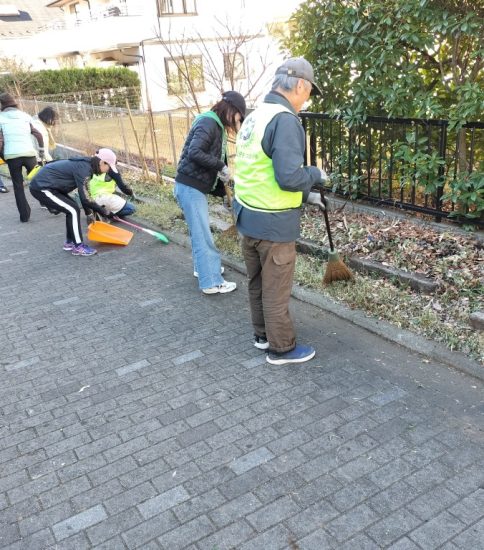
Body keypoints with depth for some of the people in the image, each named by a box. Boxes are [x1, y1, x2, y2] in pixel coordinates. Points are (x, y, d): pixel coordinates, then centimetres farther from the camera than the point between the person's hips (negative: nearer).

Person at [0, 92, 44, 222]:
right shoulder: (25, 116, 11)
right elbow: (38, 134, 5)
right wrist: (41, 151, 13)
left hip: (11, 156, -1)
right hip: (29, 153, 1)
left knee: (18, 186, 9)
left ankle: (24, 215, 6)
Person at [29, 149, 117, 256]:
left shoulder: (85, 164, 7)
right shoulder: (83, 168, -21)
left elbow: (83, 192, 13)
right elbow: (85, 198, -23)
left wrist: (88, 211, 14)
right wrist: (105, 212, -17)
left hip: (44, 184, 10)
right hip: (41, 188, -10)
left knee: (72, 209, 13)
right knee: (74, 210, -10)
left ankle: (69, 242, 21)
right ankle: (78, 247, -2)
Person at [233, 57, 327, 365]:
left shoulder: (255, 116, 11)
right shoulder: (285, 120, -19)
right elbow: (289, 177, -27)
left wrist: (306, 196, 18)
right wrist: (316, 175, -5)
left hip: (248, 216, 9)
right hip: (273, 223, -9)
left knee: (257, 282, 21)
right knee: (276, 290, 6)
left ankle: (263, 334, 37)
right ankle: (282, 348, 21)